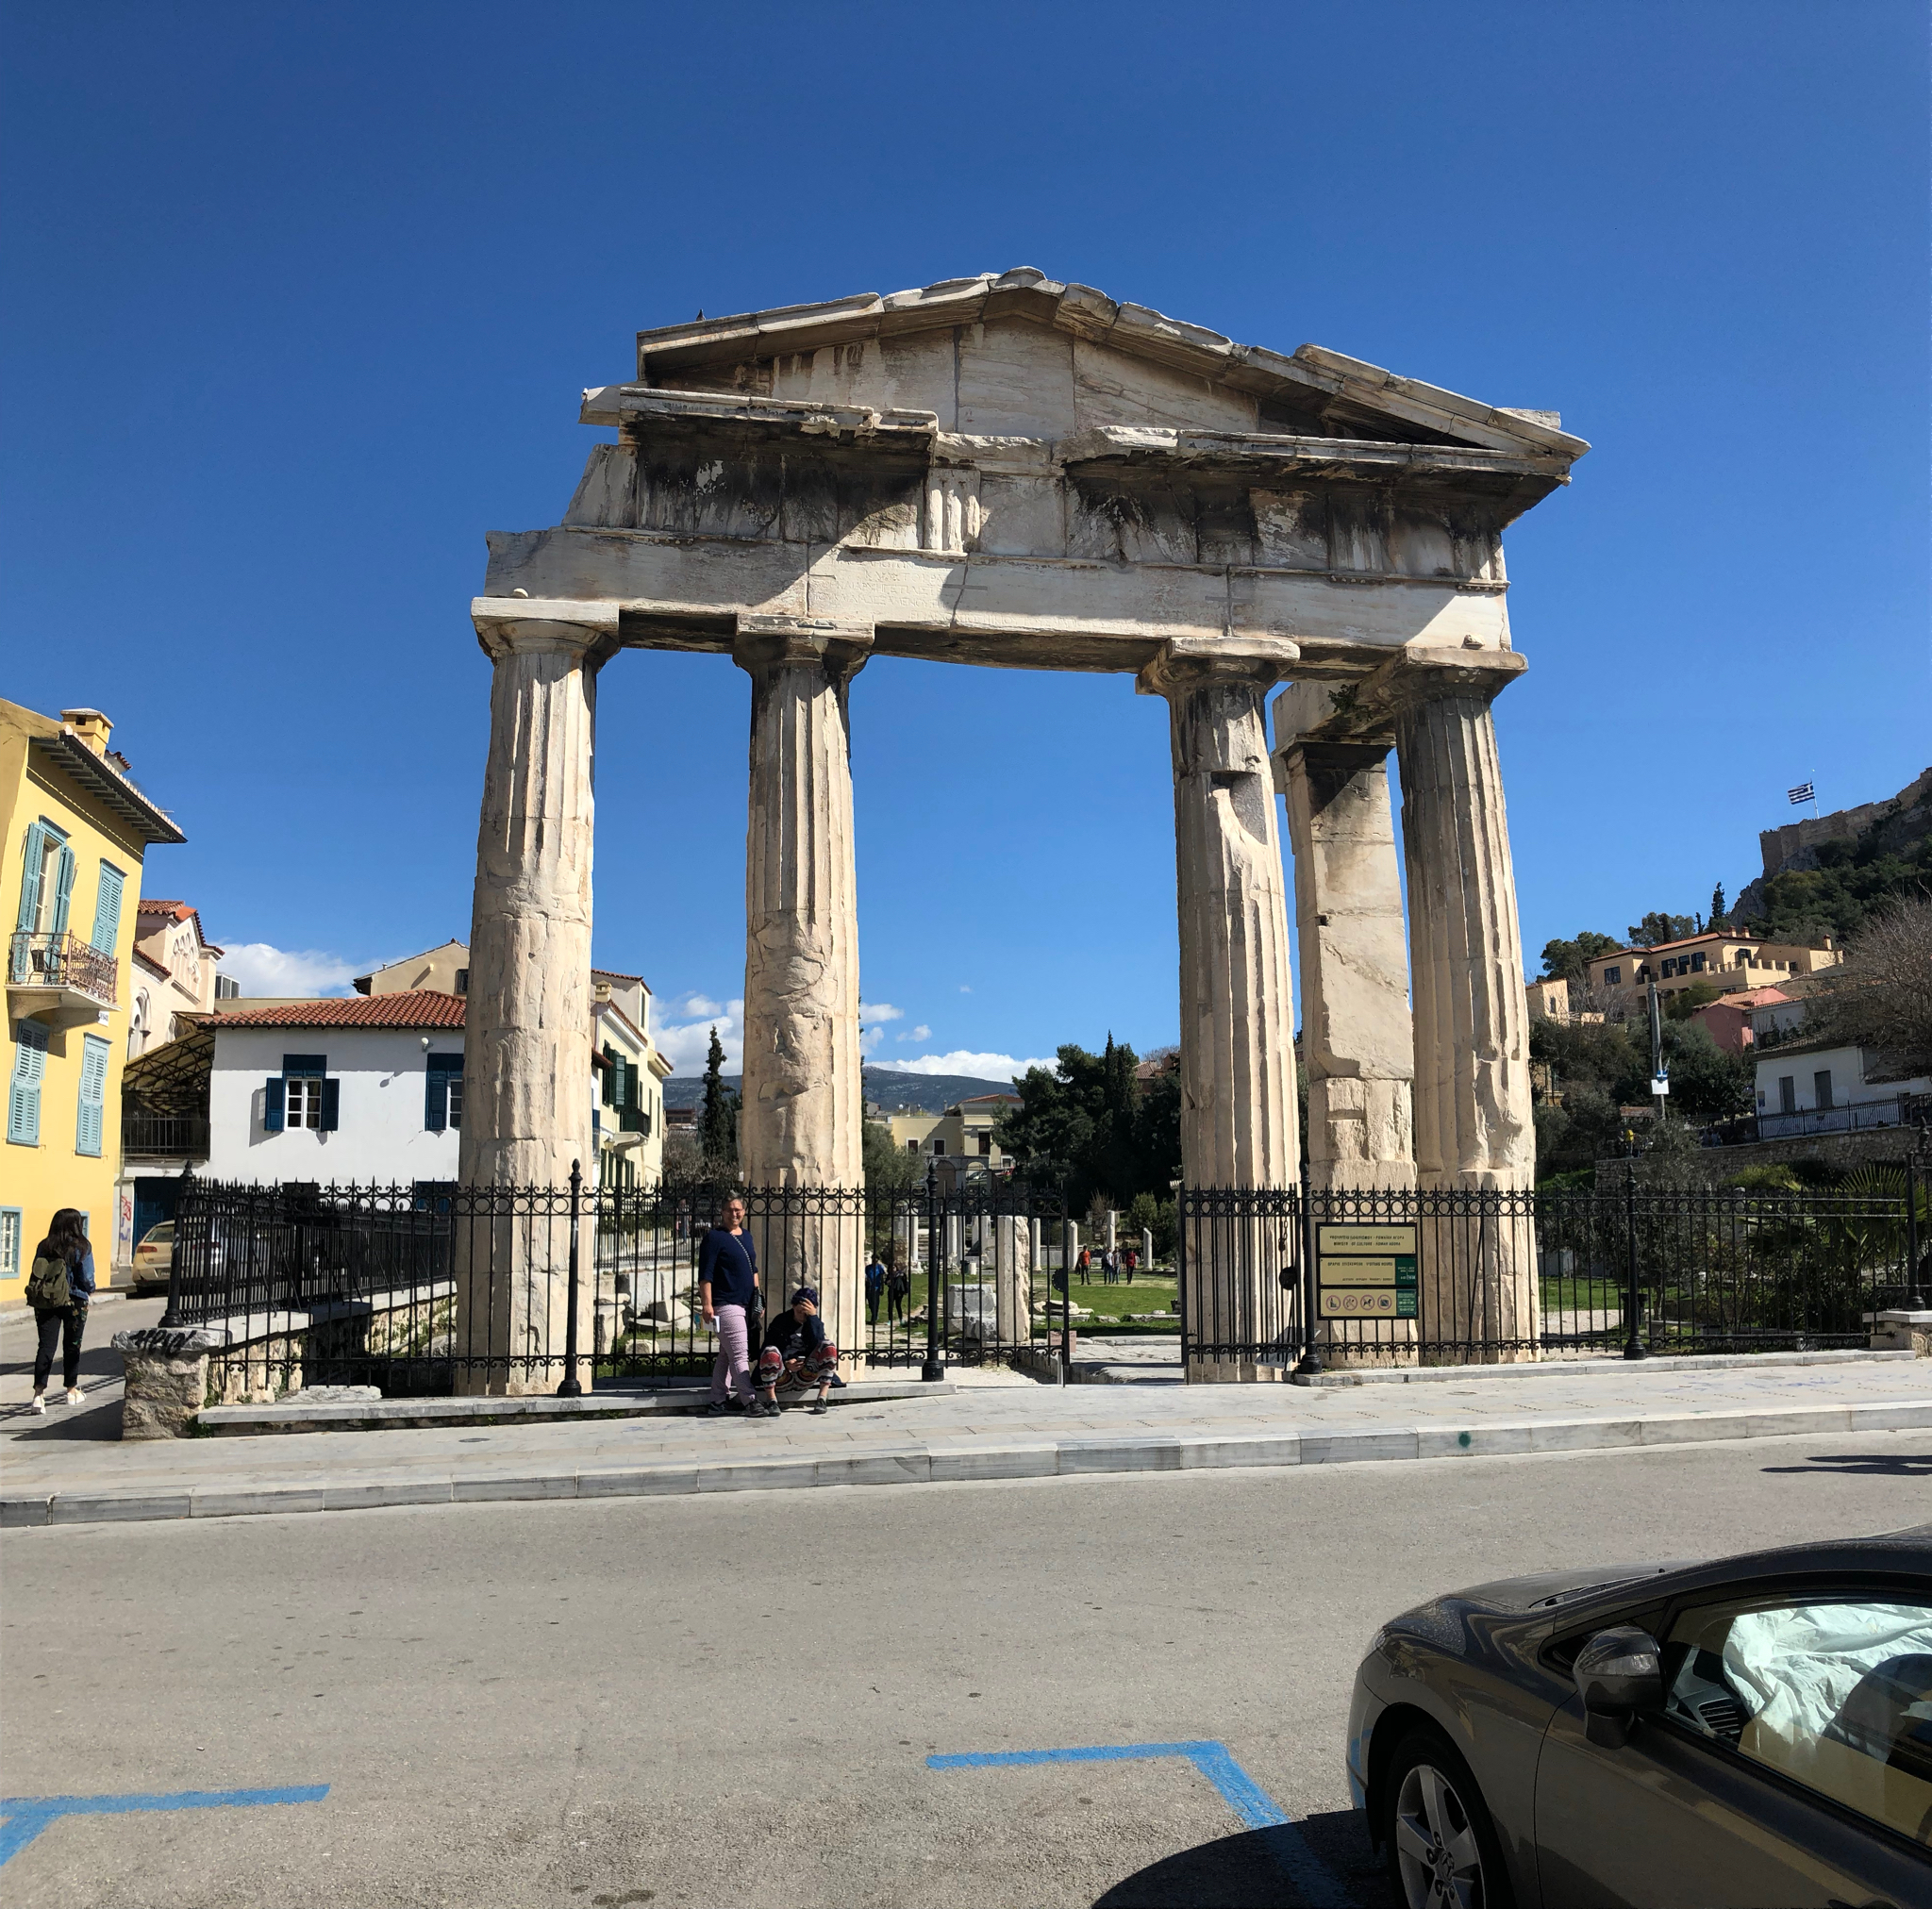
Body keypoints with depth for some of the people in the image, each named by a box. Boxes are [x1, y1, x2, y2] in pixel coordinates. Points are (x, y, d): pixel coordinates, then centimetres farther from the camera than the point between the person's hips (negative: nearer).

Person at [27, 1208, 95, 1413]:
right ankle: (72, 1391, 25)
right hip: (73, 1302, -2)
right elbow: (86, 1277, -10)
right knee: (72, 1346, 13)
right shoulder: (82, 1247, -9)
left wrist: (36, 1296, 14)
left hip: (44, 1300, 2)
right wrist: (90, 1290, 10)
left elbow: (35, 1274, 3)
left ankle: (39, 1393, -14)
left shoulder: (44, 1246, 2)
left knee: (46, 1346, 1)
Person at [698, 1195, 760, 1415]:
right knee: (740, 1355, -9)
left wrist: (757, 1298, 20)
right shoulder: (715, 1238, -8)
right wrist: (707, 1304, -18)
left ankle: (718, 1401, 17)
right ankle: (751, 1401, -7)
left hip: (745, 1305, 8)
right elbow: (705, 1275, -12)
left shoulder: (746, 1236, 15)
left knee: (726, 1354, 12)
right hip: (725, 1305, -8)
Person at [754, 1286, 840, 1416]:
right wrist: (785, 1363, -21)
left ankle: (821, 1399, -27)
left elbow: (817, 1344, -15)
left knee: (828, 1346, -22)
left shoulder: (816, 1322, 6)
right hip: (783, 1376, -1)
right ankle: (771, 1401, -28)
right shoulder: (780, 1321, 3)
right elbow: (770, 1353, -3)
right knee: (770, 1351, -32)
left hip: (806, 1376, 1)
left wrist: (813, 1317, -20)